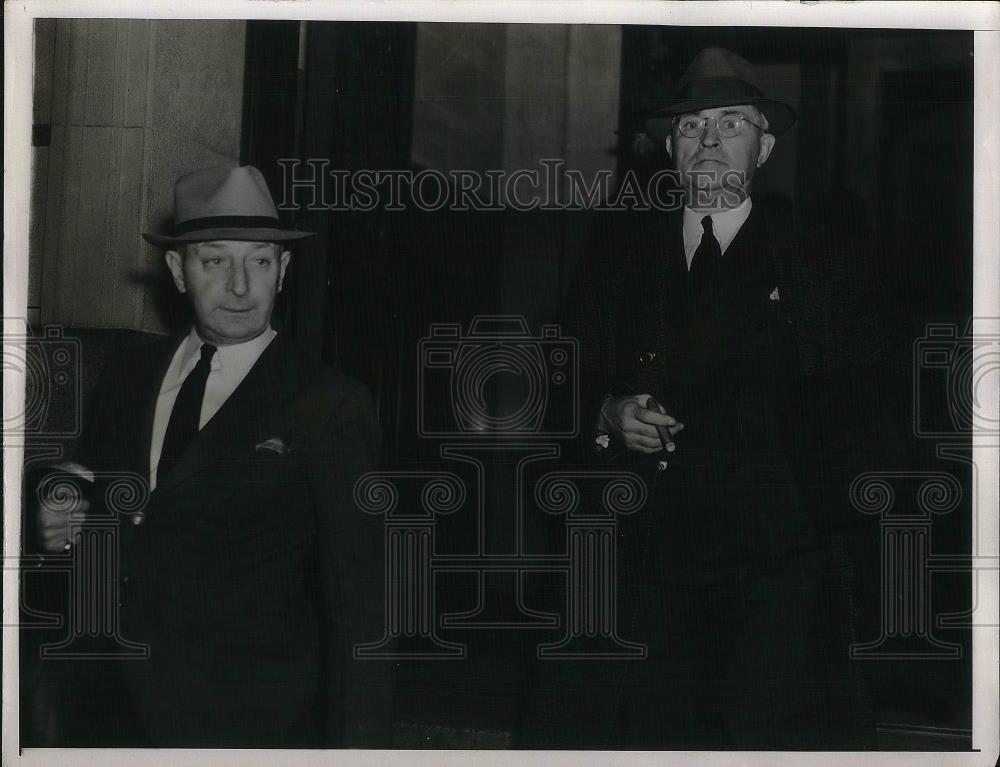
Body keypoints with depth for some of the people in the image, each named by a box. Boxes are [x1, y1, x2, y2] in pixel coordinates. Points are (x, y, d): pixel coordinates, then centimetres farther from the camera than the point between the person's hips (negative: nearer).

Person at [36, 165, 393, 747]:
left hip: (255, 722, -5)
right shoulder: (126, 380, 6)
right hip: (117, 712, 5)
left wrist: (355, 744, -15)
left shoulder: (332, 409, -10)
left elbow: (357, 599, -10)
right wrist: (70, 528, -5)